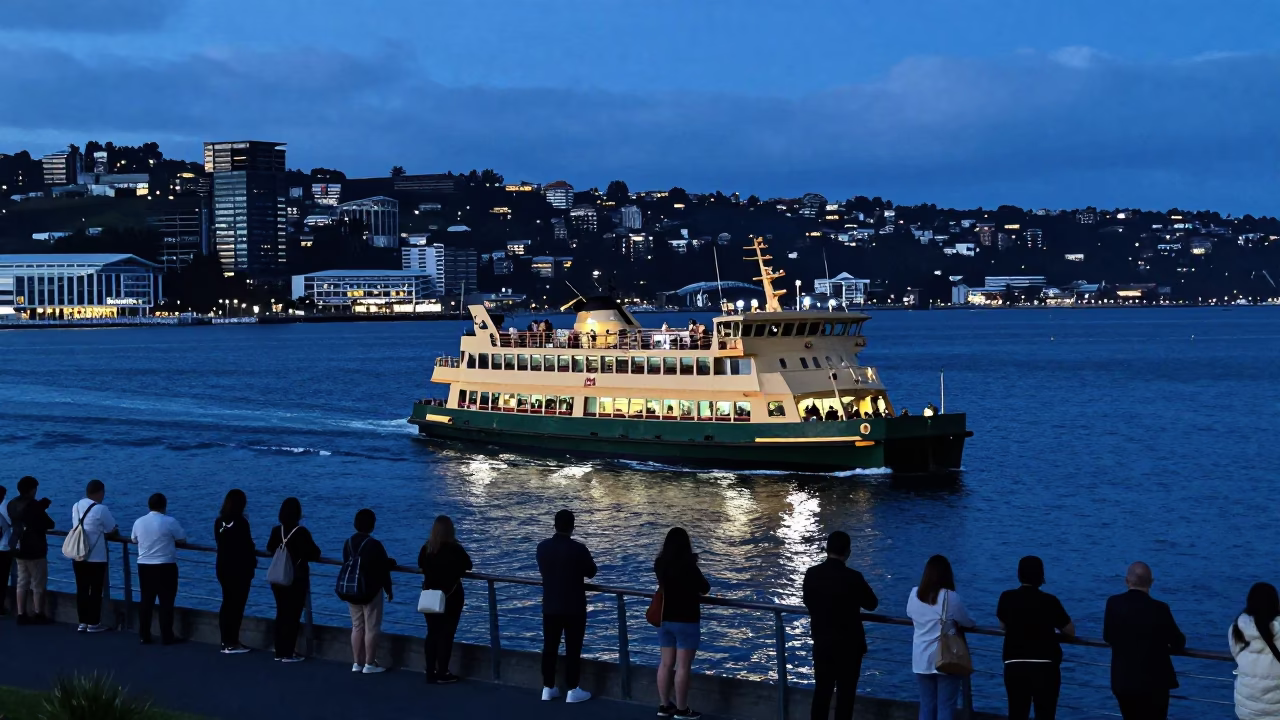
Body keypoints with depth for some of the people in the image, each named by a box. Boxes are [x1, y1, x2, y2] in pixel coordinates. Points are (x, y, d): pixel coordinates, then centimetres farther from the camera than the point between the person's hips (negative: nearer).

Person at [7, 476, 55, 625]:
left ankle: (22, 615, 7)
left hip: (18, 548, 7)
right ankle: (38, 615, 3)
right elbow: (49, 525, -13)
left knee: (22, 582, 10)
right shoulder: (33, 505, -18)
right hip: (35, 550, -7)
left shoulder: (12, 504, 5)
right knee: (38, 584, 1)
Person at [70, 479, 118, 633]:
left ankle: (82, 623, 14)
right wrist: (114, 530, 17)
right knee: (96, 590, 3)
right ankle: (93, 624, 7)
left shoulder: (76, 506, 6)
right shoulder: (101, 509, -15)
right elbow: (111, 530, -6)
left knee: (81, 589, 10)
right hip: (96, 557, -6)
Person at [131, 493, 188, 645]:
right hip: (165, 567, -5)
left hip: (144, 566, 5)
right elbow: (182, 538, -3)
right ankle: (167, 637, 2)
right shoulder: (169, 522, -11)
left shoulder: (139, 522, 4)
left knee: (146, 601, 11)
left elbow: (134, 539, 19)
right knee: (166, 602, 1)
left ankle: (144, 636, 13)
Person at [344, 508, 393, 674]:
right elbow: (383, 570, -13)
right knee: (371, 628, 1)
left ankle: (357, 663, 15)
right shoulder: (374, 545, -17)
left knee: (357, 627, 12)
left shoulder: (348, 543, 2)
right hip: (372, 592, -6)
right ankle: (369, 664, 2)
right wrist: (389, 590, 0)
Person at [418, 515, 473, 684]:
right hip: (451, 596, -4)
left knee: (432, 633, 11)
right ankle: (442, 674, 2)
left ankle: (430, 673, 13)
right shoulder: (455, 549, -14)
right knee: (446, 634, 1)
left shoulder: (426, 548, -4)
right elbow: (468, 566, -1)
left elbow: (421, 566, 12)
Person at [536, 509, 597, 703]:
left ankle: (548, 688, 16)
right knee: (573, 649, 2)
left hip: (550, 607, 4)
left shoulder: (542, 547, -2)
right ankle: (573, 691, 4)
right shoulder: (578, 549, -16)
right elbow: (591, 572, -1)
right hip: (574, 608, -4)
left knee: (549, 647, 11)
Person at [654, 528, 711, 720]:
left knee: (666, 663, 12)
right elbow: (705, 589, -7)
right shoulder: (688, 566, -18)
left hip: (665, 619, 7)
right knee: (683, 666, -2)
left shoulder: (660, 564, 1)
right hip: (686, 620, -7)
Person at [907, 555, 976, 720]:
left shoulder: (914, 594, 0)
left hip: (921, 660, 4)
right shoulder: (950, 597, -14)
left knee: (927, 705, 12)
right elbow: (967, 622, -2)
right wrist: (973, 623, 20)